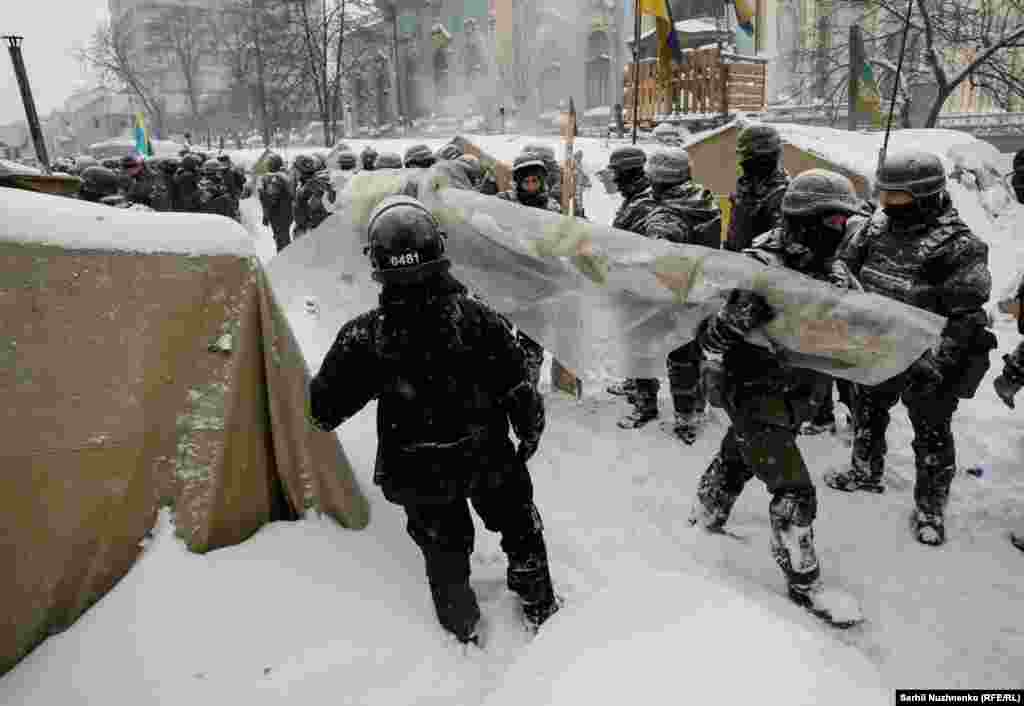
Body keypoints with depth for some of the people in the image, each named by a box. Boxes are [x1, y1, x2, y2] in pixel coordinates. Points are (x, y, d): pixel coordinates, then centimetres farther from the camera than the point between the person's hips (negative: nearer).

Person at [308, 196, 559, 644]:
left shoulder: (365, 336, -21)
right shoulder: (477, 318, -22)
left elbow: (323, 411, -10)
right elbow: (519, 392, -14)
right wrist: (530, 433, 6)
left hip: (419, 474, 1)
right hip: (489, 459, 0)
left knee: (444, 548, 26)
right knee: (520, 529, 26)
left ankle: (463, 627, 47)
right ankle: (539, 606, 47)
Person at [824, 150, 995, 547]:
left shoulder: (958, 245, -20)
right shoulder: (879, 226, -2)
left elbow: (966, 315, -21)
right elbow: (846, 259, 9)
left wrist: (936, 361, -28)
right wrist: (839, 279, -15)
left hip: (927, 357, -6)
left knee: (931, 434, 11)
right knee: (867, 412, 23)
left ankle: (930, 507, 30)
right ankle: (865, 473, 47)